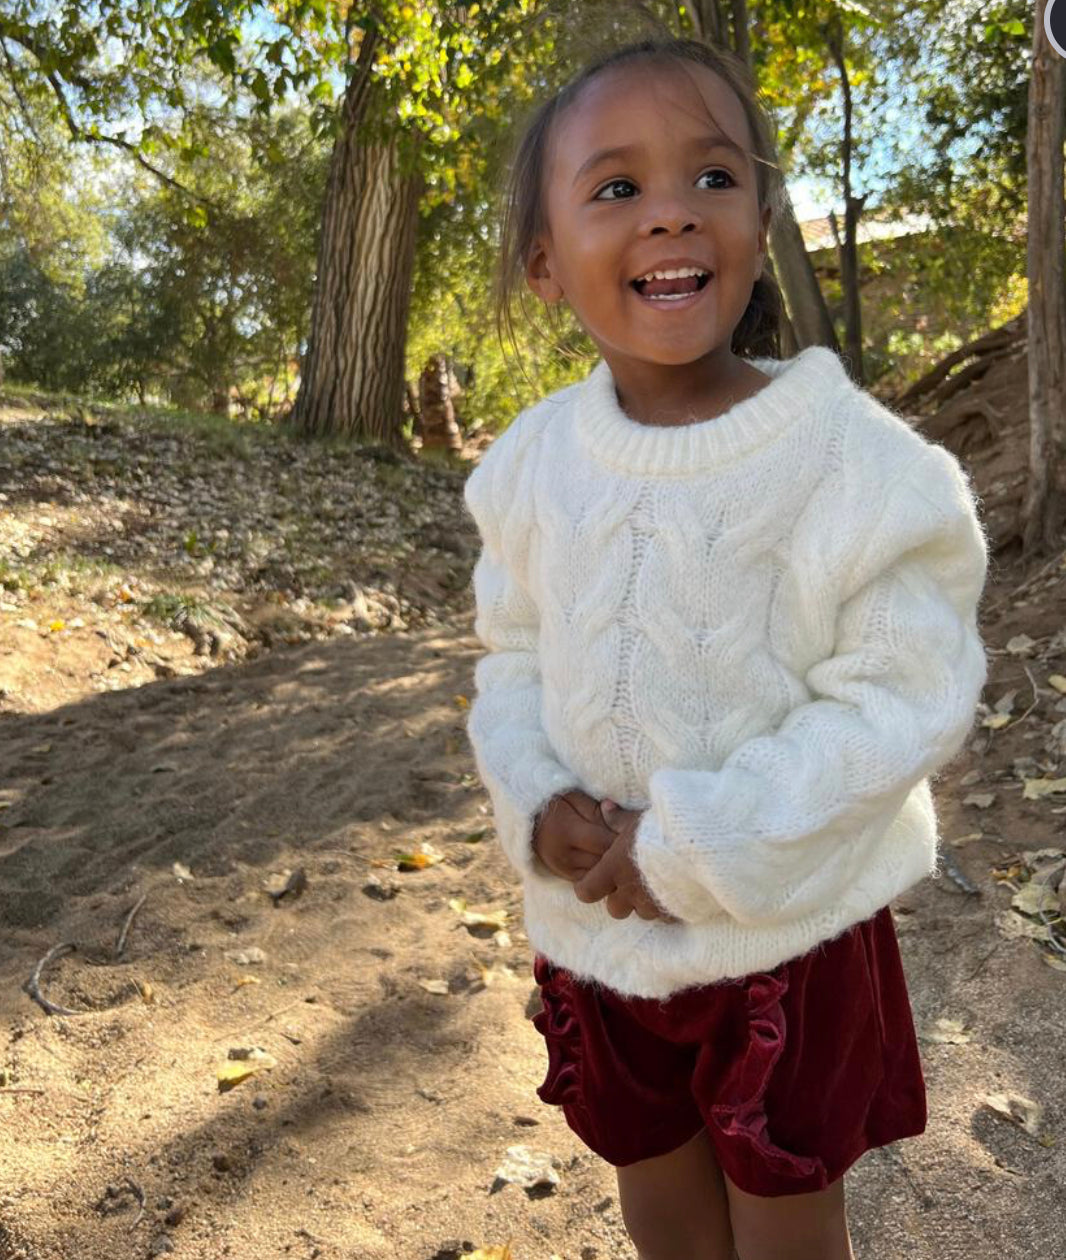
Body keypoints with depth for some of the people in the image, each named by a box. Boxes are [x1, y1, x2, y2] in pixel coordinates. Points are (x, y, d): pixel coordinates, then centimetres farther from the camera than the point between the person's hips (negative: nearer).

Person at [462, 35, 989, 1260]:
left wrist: (696, 849, -22)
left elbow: (902, 696, -19)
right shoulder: (534, 460, -6)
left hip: (788, 931, -3)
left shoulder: (853, 455, -19)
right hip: (595, 923, 4)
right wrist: (536, 803, -13)